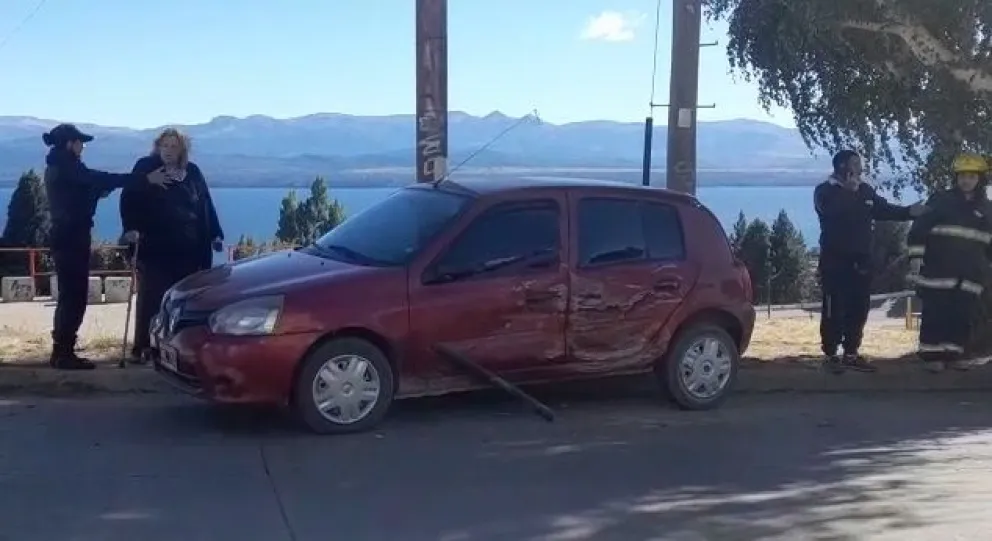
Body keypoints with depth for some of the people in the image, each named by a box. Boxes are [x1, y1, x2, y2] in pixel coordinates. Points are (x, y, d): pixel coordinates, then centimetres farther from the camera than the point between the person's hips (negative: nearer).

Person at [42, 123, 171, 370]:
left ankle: (61, 351, 17)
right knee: (74, 296, -8)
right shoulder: (67, 166, -14)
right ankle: (64, 353, -6)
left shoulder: (57, 168, 16)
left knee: (69, 295, 13)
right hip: (72, 239, -10)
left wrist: (97, 192, 14)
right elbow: (102, 179, -23)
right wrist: (145, 178, -25)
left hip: (65, 237, 10)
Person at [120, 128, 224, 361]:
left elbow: (206, 205, 15)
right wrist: (131, 228, -19)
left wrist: (215, 234, 10)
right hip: (155, 248, -3)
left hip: (188, 249, 3)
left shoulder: (193, 172, 12)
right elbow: (129, 199, -5)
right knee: (151, 298, -1)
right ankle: (142, 346, 6)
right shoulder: (145, 167, 2)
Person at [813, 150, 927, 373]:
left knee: (859, 308, 10)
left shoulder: (865, 190, 13)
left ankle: (851, 354, 20)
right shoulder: (825, 191, -8)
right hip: (835, 260, -7)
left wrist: (909, 212, 1)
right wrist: (849, 191, -22)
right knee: (834, 309, -4)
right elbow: (830, 212, -27)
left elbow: (884, 209, 15)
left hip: (860, 259, 7)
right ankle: (831, 355, 4)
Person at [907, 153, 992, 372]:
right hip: (938, 269, -4)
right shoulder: (941, 200, -1)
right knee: (935, 313, -4)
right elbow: (919, 227, -5)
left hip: (970, 274, 4)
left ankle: (955, 353, 11)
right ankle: (932, 354, 1)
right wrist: (915, 256, -11)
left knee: (965, 314, 2)